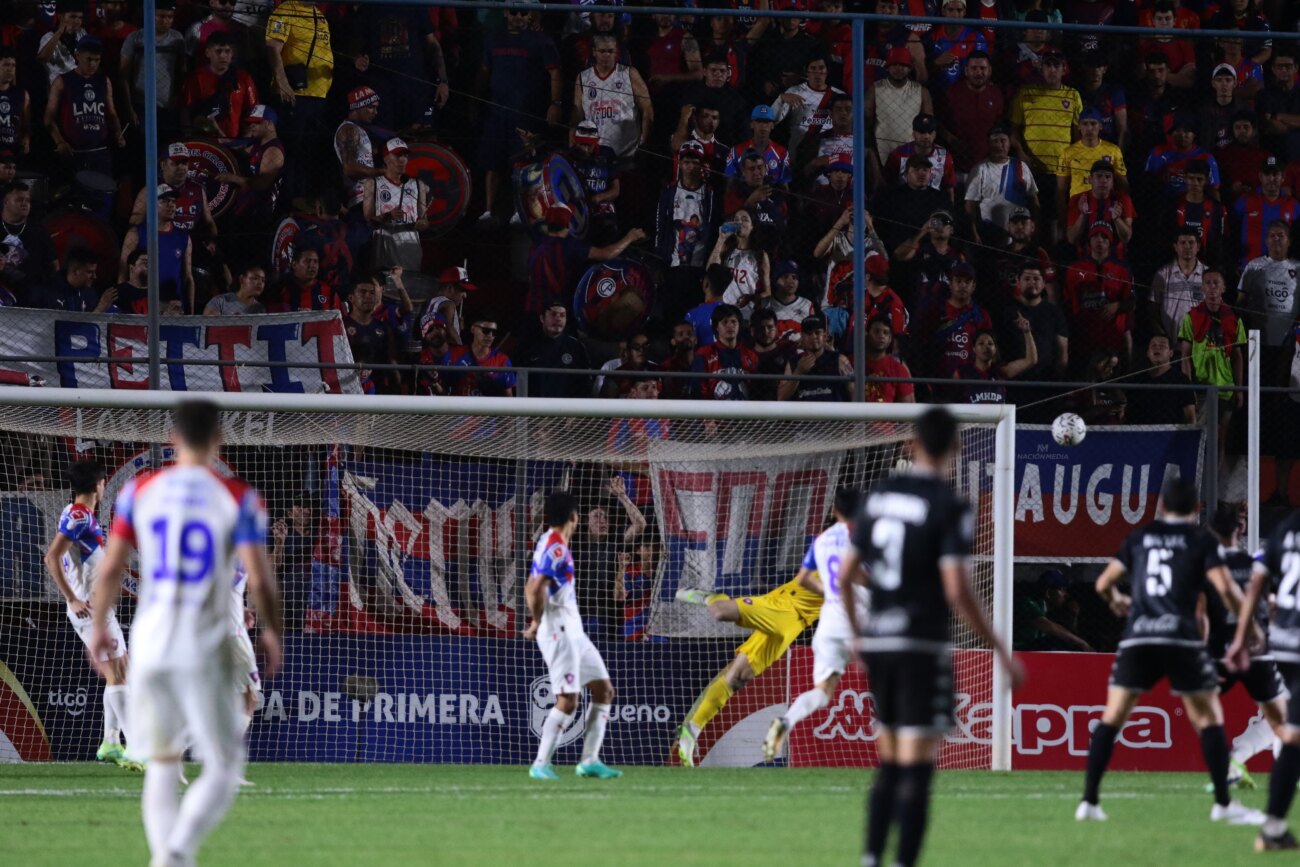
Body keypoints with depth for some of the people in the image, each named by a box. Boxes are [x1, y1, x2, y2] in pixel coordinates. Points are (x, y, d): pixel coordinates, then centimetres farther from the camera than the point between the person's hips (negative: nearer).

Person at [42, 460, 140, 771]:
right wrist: (73, 600, -24)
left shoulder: (83, 514, 15)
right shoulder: (78, 515, -15)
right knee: (116, 675, -12)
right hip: (90, 607, -10)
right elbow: (51, 558, -22)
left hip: (100, 604, 10)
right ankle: (137, 749, -15)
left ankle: (111, 743, 18)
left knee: (122, 671, 15)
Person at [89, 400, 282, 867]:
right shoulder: (237, 497, -6)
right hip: (205, 651, -3)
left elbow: (110, 569, 5)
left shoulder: (139, 492, 4)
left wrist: (99, 626, 20)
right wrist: (272, 634, 7)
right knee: (222, 770, 4)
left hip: (148, 645, 3)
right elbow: (259, 579, -9)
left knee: (161, 764, 16)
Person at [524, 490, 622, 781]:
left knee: (604, 690, 10)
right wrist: (537, 622, -14)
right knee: (568, 700, -13)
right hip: (558, 630, -10)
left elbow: (532, 588, 22)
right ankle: (541, 765, -8)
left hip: (573, 630, 10)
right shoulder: (556, 547, -16)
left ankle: (590, 761, 11)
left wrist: (537, 621, 15)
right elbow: (536, 589, -27)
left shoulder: (549, 543, 14)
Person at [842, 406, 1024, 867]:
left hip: (879, 642, 6)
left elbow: (846, 576, 12)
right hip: (924, 647, -6)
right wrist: (1002, 653, -9)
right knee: (916, 770, -6)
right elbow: (957, 591, -17)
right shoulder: (951, 508, -11)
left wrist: (857, 633, 29)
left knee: (889, 766, 16)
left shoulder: (877, 497, 8)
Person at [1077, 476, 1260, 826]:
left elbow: (1103, 583, 19)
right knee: (1209, 719, 7)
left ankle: (1089, 801, 1)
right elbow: (1226, 589, -5)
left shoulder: (1139, 537, 16)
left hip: (1137, 639, 2)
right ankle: (1224, 804, 3)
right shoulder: (1201, 540, 7)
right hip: (1182, 639, -2)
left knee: (1112, 718, 7)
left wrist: (1116, 601, 41)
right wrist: (1250, 623, 9)